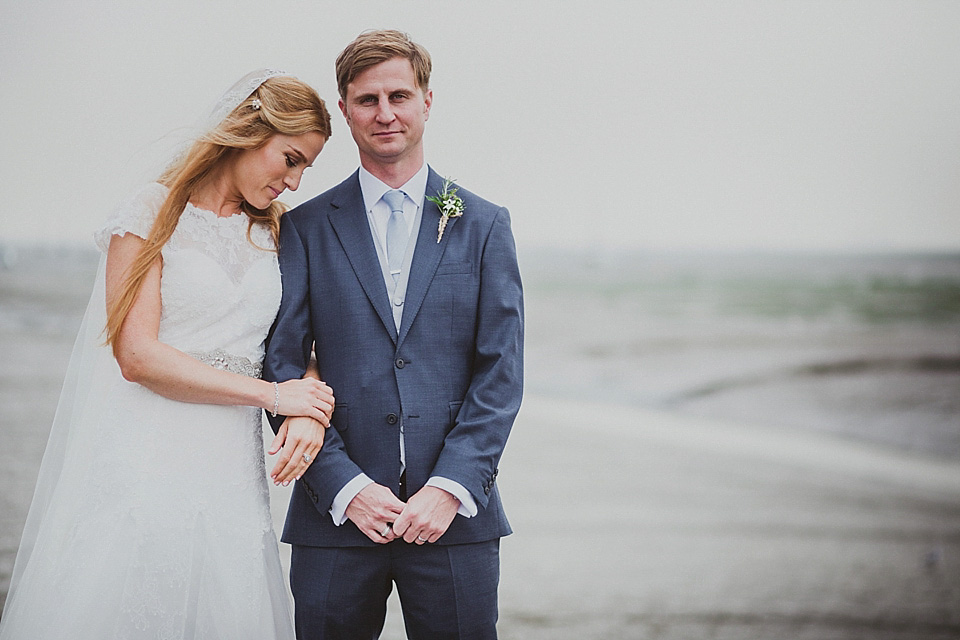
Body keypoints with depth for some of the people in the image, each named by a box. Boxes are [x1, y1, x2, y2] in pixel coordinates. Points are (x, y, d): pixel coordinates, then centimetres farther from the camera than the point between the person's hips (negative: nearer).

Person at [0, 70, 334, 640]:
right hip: (144, 461, -4)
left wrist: (310, 413, -10)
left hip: (230, 474, 5)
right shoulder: (153, 217, -1)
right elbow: (138, 355, -10)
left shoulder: (276, 235, 15)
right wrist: (272, 394, -9)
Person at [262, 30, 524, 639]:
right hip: (335, 517, 0)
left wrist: (451, 486, -9)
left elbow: (501, 372, 3)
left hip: (456, 513, 0)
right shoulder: (305, 228, 7)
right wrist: (345, 486, -9)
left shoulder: (483, 224, 8)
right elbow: (282, 367, 1)